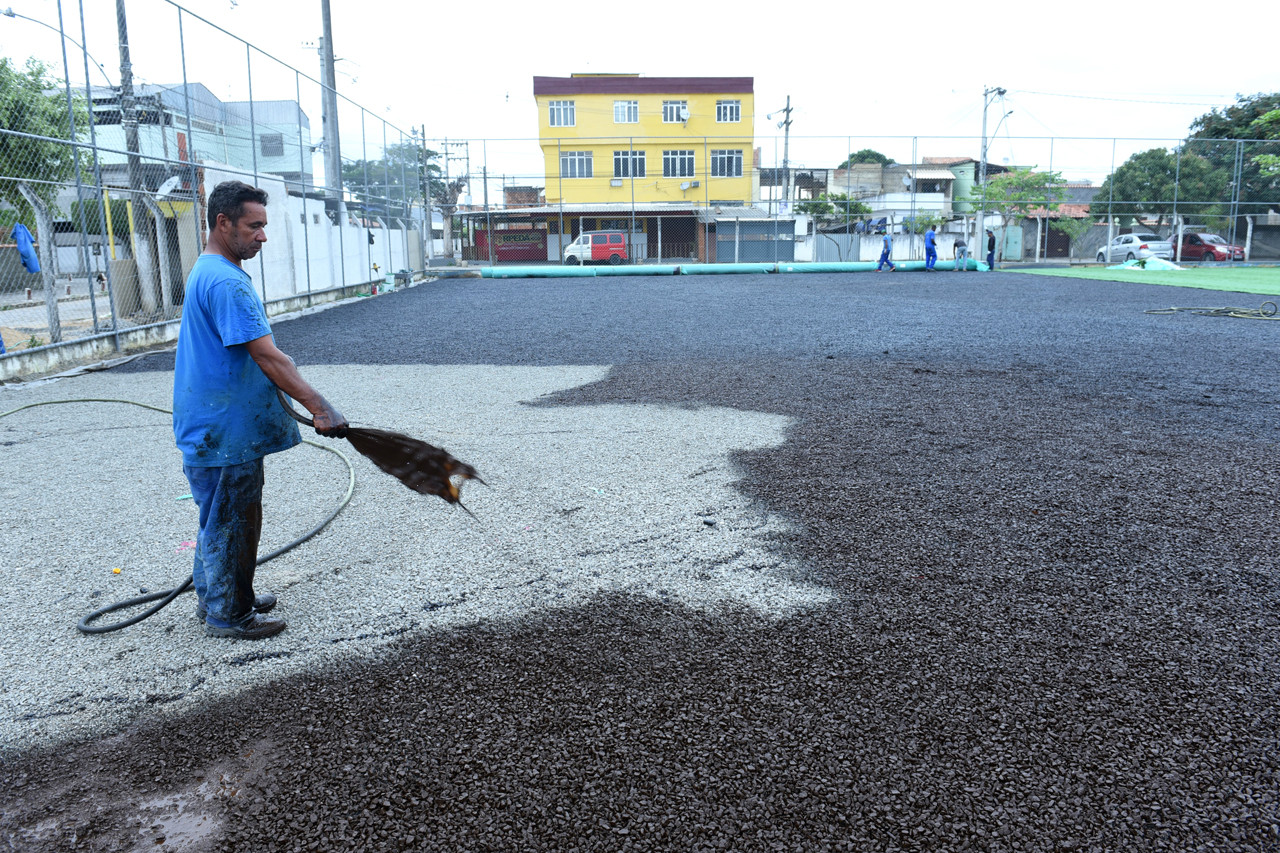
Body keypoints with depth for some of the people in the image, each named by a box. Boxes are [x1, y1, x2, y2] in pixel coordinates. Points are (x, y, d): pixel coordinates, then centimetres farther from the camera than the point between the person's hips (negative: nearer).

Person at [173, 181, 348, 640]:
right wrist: (319, 406, -31)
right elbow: (268, 357, -29)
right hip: (224, 431, -11)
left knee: (223, 517, 21)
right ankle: (228, 614, 16)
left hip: (215, 426, 11)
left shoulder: (208, 271, 14)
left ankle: (214, 597, 36)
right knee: (231, 522, 2)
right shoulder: (225, 282, -22)